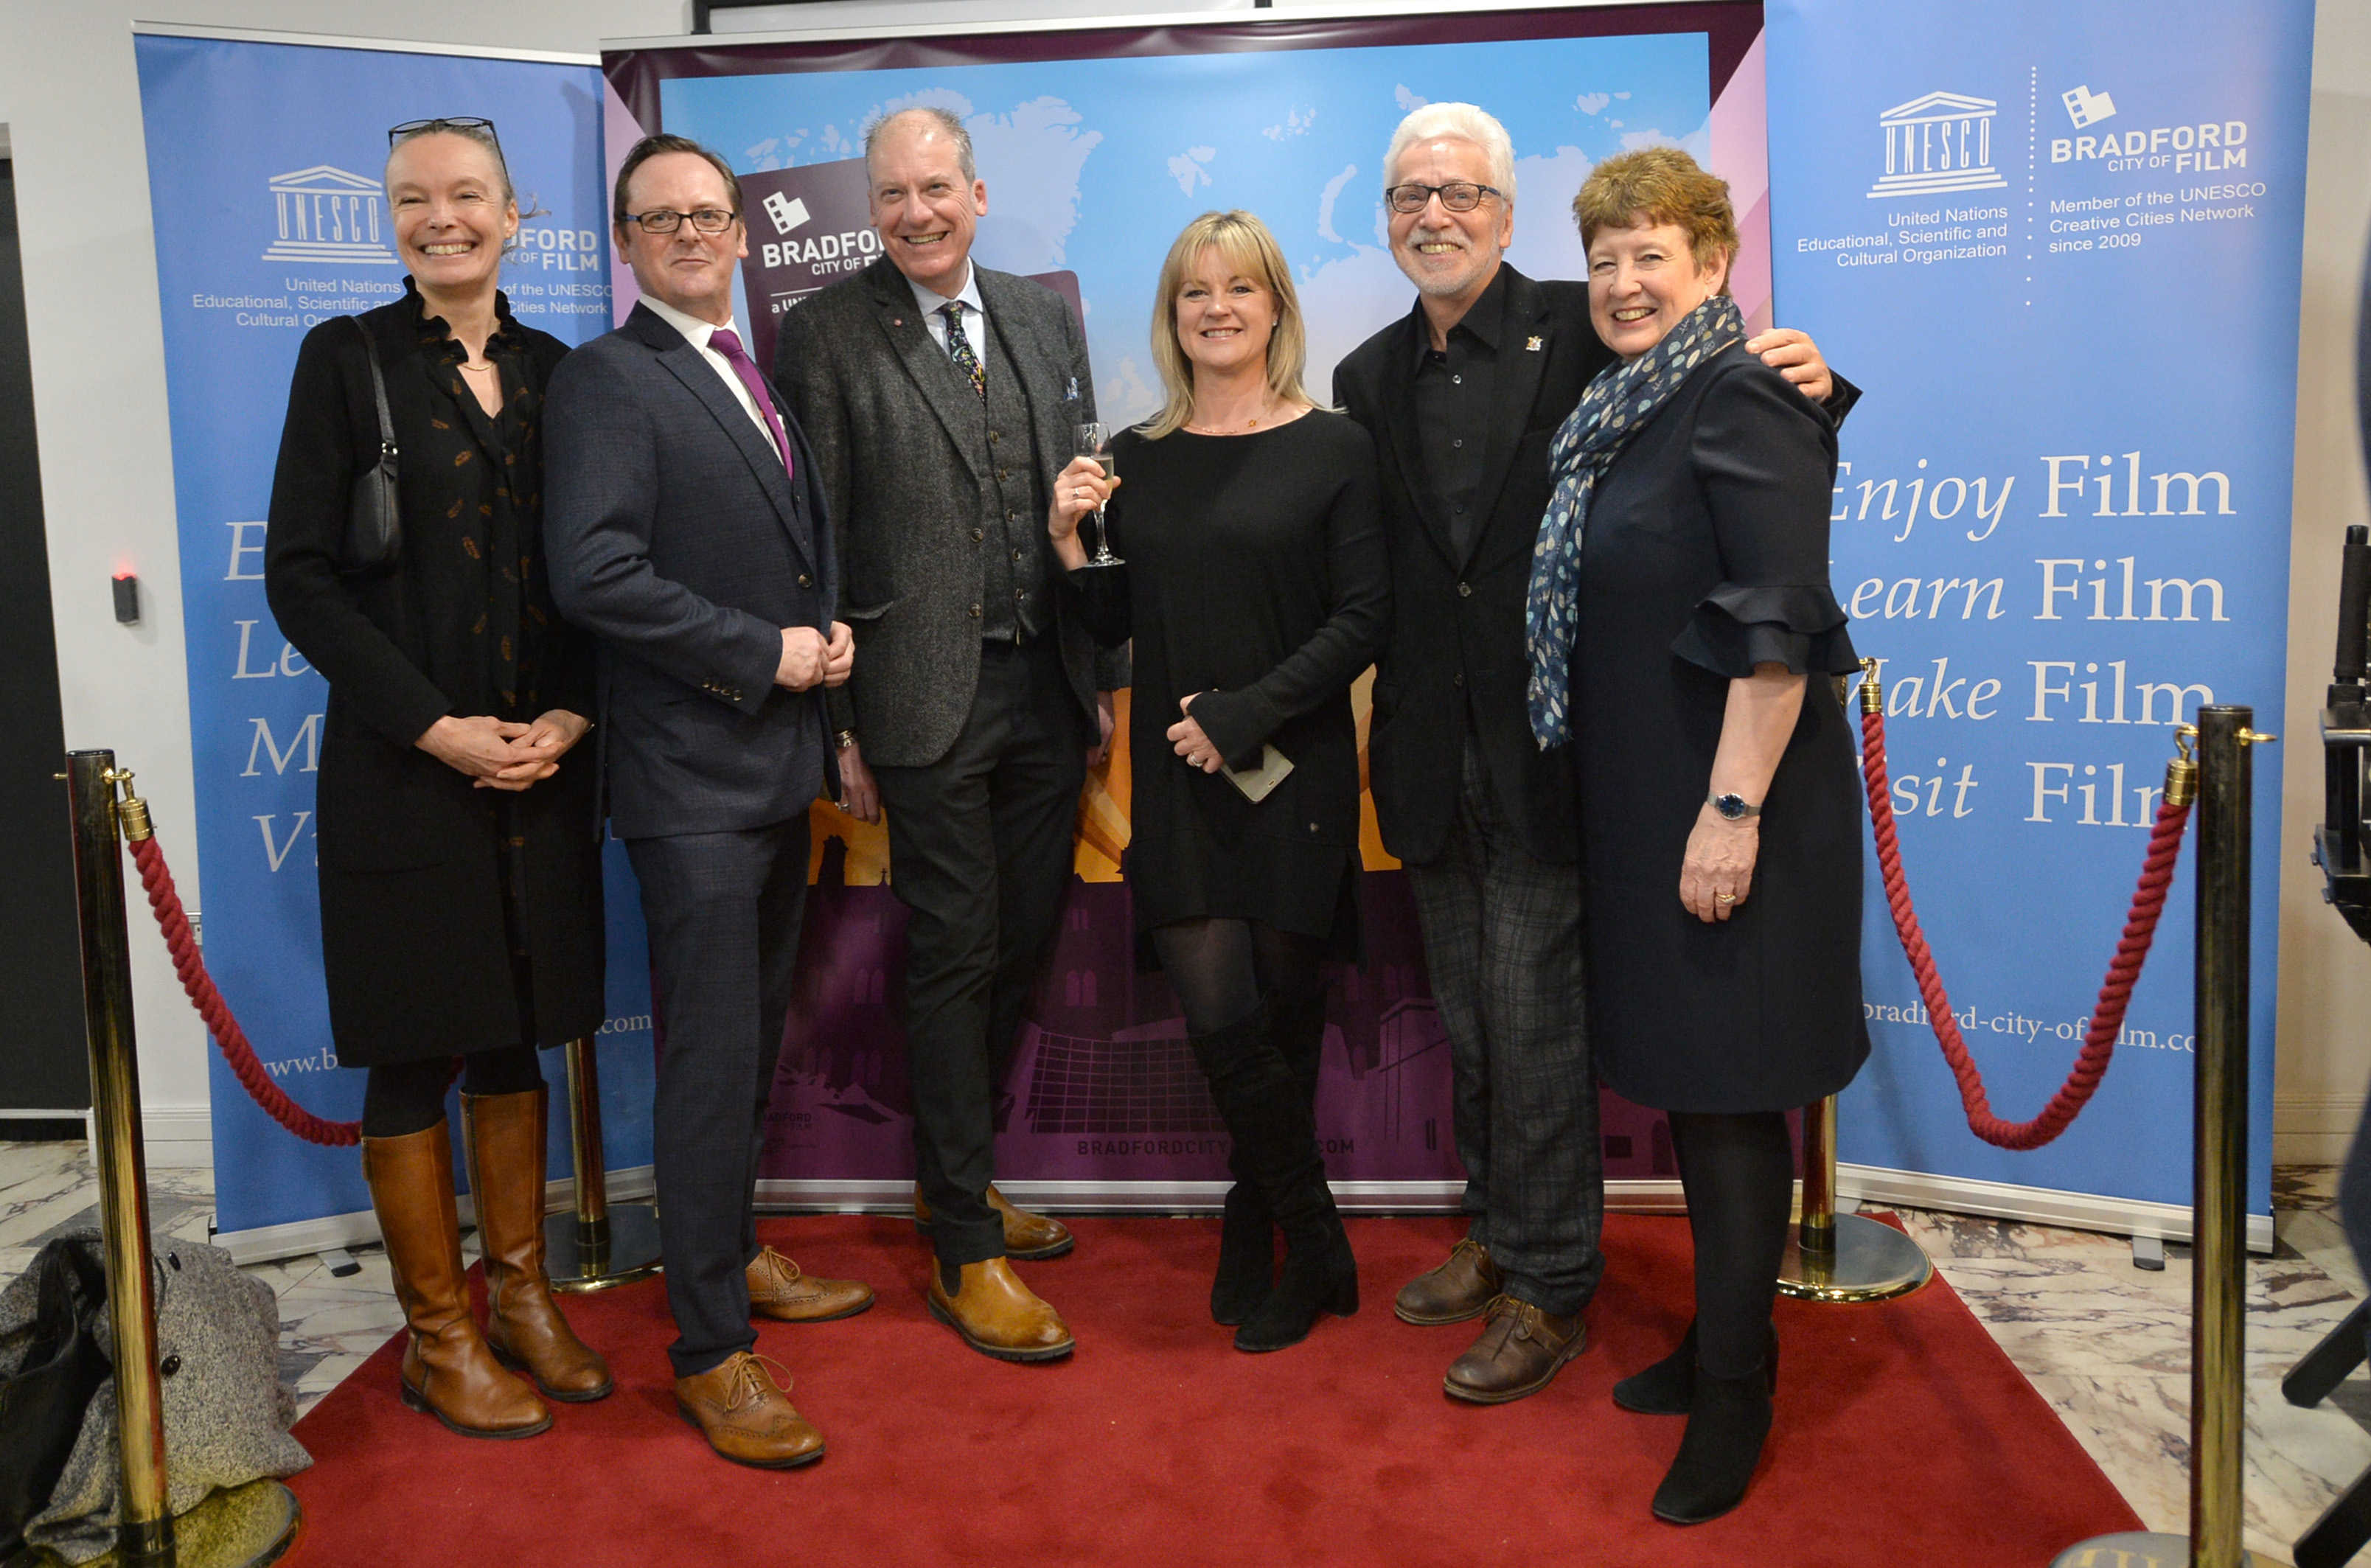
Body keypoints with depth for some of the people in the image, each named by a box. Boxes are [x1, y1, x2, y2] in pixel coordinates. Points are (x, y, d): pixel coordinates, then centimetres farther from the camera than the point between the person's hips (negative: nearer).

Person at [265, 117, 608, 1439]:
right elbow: (302, 575, -6)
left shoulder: (557, 372, 9)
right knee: (416, 1056, 5)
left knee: (516, 1037, 13)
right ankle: (441, 1334, 19)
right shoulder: (347, 359, -1)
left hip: (542, 769, 3)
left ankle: (521, 1294, 27)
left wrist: (574, 713, -6)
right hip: (404, 772, -3)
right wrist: (434, 726, -13)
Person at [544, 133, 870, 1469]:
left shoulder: (762, 379, 16)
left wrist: (832, 633, 3)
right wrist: (765, 652, -17)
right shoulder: (610, 380, -8)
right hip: (696, 771, -8)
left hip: (782, 758, 8)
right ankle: (713, 1350, 7)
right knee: (713, 1057, -4)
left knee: (755, 1038, 18)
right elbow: (594, 572, -21)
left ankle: (736, 1256, 36)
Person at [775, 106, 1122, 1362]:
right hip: (928, 695, -5)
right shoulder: (827, 333, -3)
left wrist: (1107, 675, 10)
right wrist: (837, 721, -9)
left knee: (1022, 944, 13)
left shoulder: (1048, 317, 12)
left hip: (1048, 687, 5)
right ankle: (967, 1253, 11)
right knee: (953, 959, -1)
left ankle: (954, 1175, 33)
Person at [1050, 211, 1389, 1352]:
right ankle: (1314, 1246, 17)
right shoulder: (1134, 460, 9)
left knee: (1284, 1010, 4)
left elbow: (1363, 617, -6)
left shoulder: (1333, 447, 0)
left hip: (1295, 771, -2)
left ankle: (1257, 1228, 26)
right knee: (1219, 1014, -4)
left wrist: (1245, 715, -13)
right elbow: (1114, 625, 12)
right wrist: (1069, 539, -5)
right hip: (1177, 783, 2)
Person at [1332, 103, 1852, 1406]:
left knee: (1535, 1016, 0)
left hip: (1546, 746, -5)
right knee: (1465, 1013, 17)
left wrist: (1803, 387, -26)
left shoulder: (1583, 331, -6)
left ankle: (1549, 1287, 17)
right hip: (1434, 754, 6)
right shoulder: (1371, 378, 10)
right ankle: (1497, 1232, 36)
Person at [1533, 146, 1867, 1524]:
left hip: (1727, 803, -9)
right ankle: (1718, 1338, 32)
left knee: (1731, 1090, 1)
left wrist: (1733, 808, -24)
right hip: (1644, 800, 9)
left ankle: (1736, 1394, 15)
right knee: (1687, 1080, 17)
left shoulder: (1744, 401, -14)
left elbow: (1781, 624, -21)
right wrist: (1661, 807, 16)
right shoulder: (1633, 409, 13)